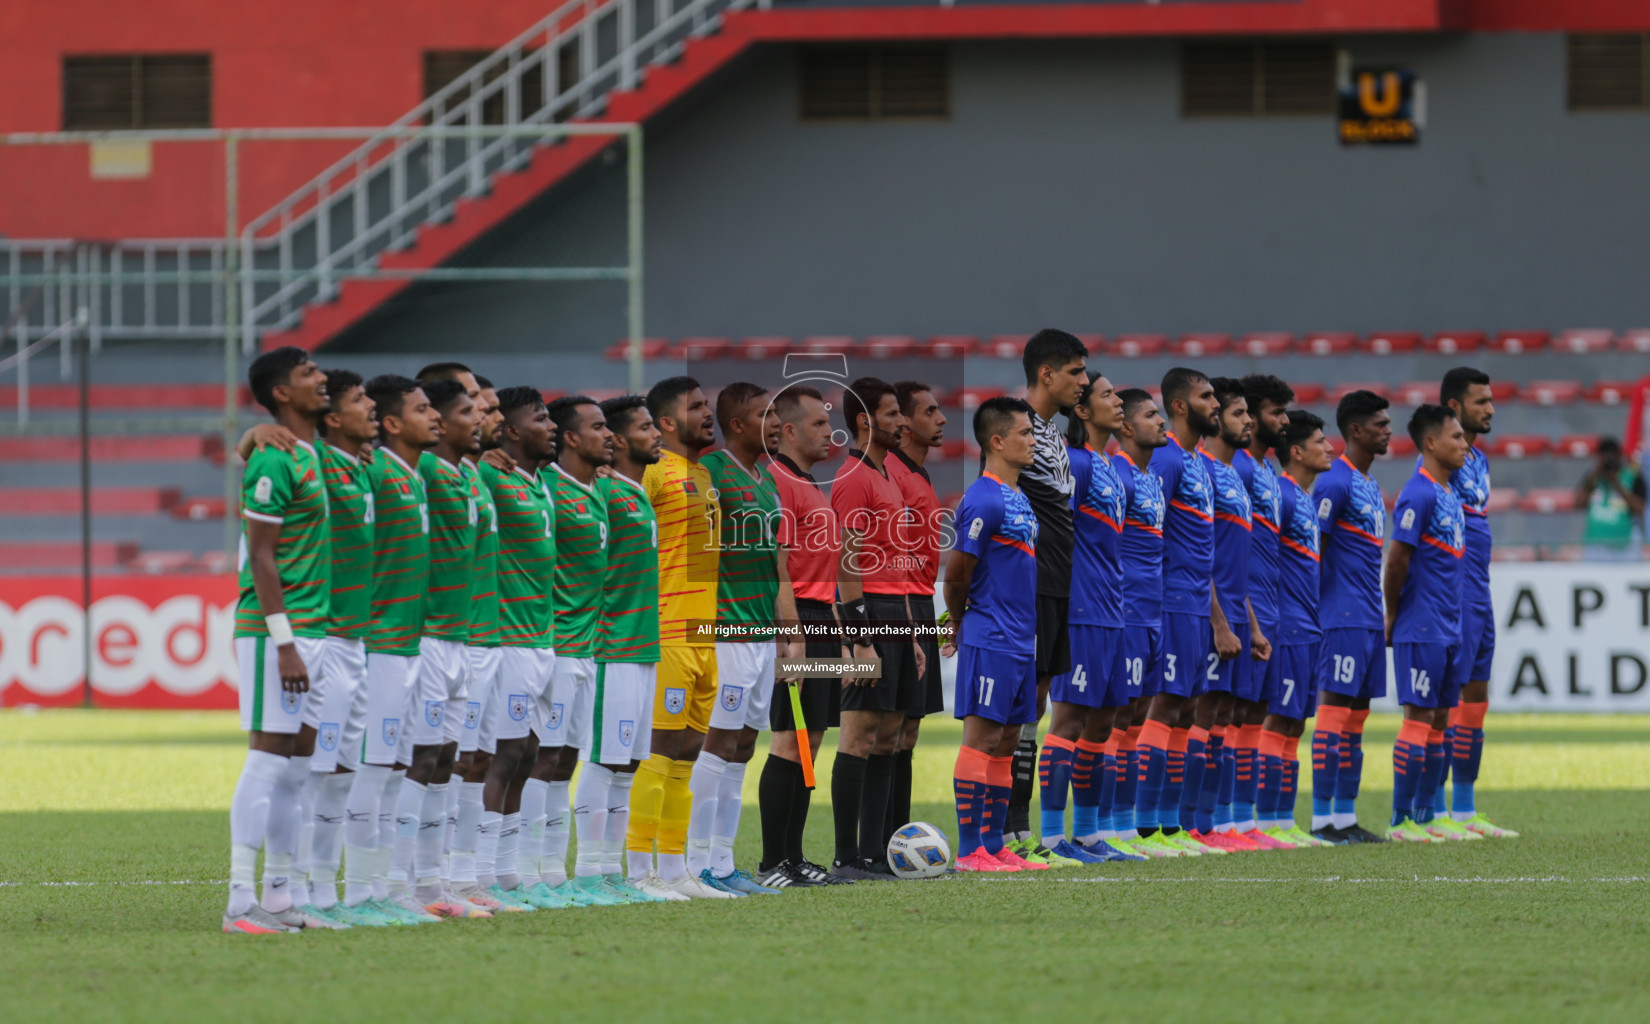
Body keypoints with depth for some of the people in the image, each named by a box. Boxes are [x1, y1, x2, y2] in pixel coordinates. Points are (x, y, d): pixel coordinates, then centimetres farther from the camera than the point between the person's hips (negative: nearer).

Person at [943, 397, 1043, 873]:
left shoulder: (1019, 498, 16)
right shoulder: (984, 500, -14)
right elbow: (956, 572, -13)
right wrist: (960, 627, 2)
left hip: (1021, 643, 9)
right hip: (990, 640, -9)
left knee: (1007, 741, 9)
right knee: (982, 737, -7)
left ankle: (994, 846, 13)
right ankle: (969, 850, -7)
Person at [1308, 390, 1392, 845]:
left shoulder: (1369, 485, 18)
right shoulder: (1335, 483, -11)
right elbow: (1313, 552, -14)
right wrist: (1316, 612, -16)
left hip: (1369, 620, 9)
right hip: (1344, 619, -9)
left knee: (1356, 715, 8)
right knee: (1336, 709, -9)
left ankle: (1345, 816, 11)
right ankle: (1322, 818, -8)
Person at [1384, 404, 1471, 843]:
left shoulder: (1450, 495, 15)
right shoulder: (1418, 495, -14)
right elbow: (1397, 561, -15)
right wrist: (1393, 618, -7)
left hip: (1449, 631, 9)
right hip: (1422, 630, -9)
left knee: (1439, 720, 10)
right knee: (1419, 718, -7)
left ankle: (1423, 817, 14)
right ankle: (1401, 821, -4)